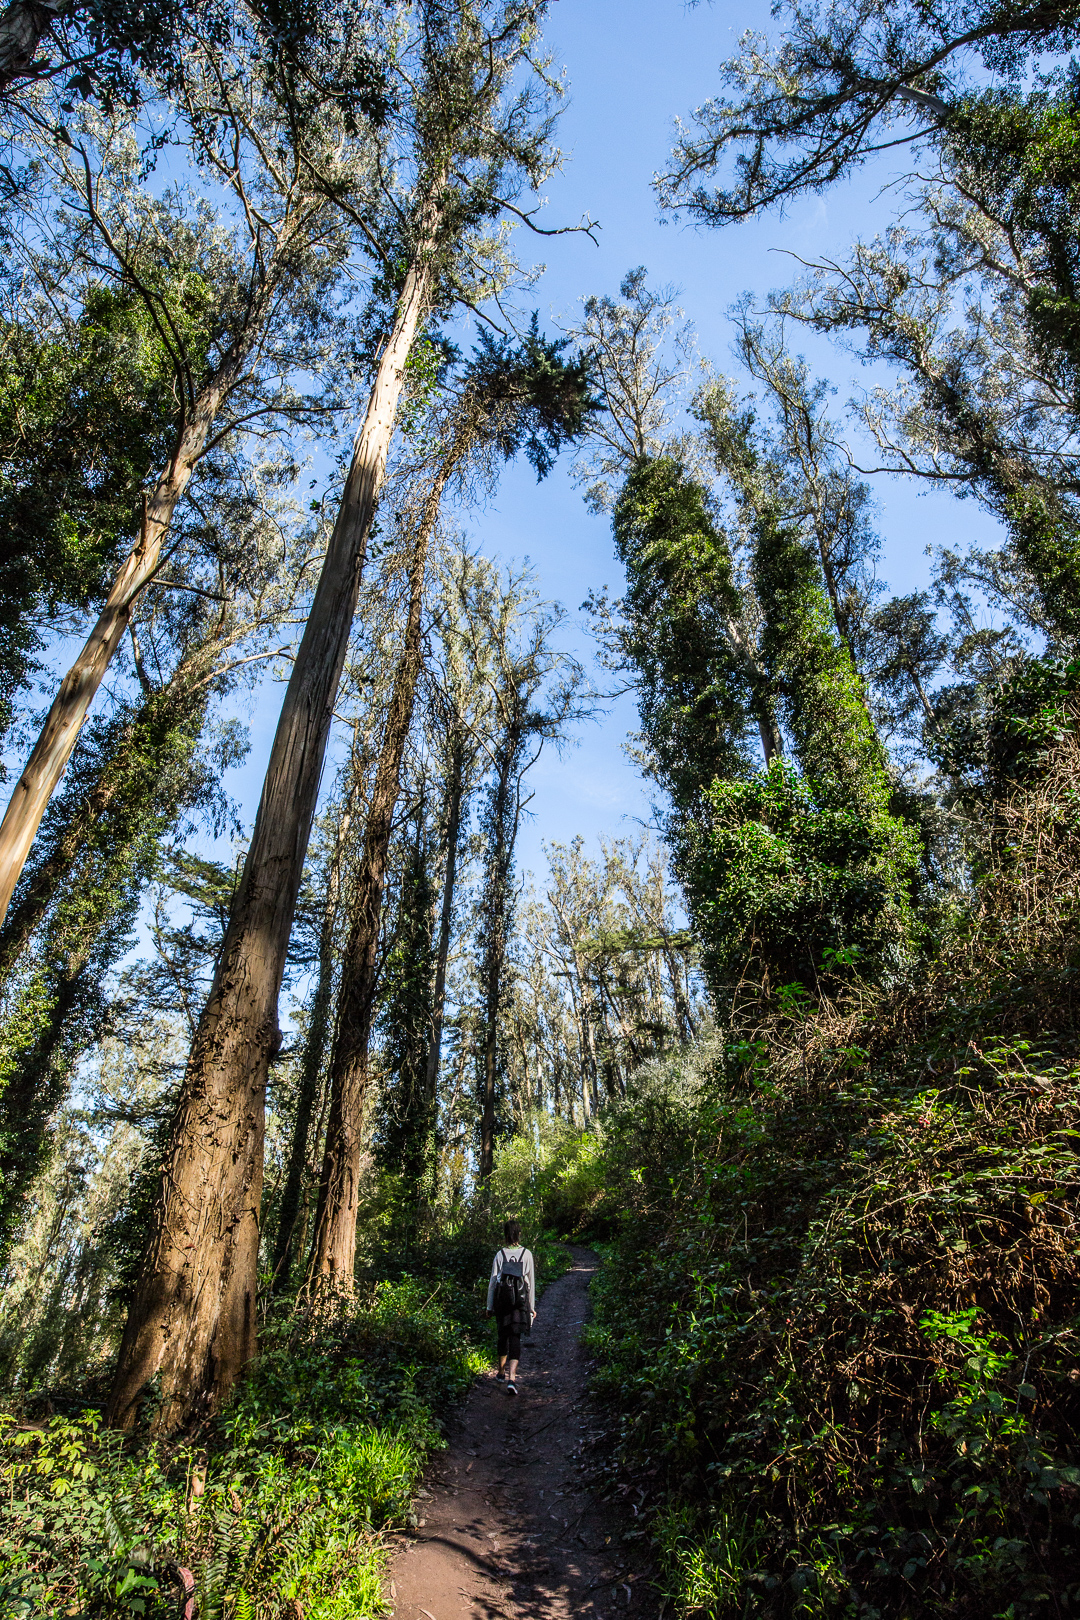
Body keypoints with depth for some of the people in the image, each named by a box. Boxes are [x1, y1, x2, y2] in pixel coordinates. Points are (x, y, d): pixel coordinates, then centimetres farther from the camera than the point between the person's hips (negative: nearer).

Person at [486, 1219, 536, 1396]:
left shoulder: (500, 1255, -4)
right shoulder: (526, 1254, -4)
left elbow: (493, 1282, -2)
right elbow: (531, 1282, 0)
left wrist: (490, 1306, 7)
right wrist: (532, 1306, 9)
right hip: (520, 1301, -1)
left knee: (503, 1336, 18)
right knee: (515, 1337, 1)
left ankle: (502, 1373, 33)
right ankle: (511, 1378, -13)